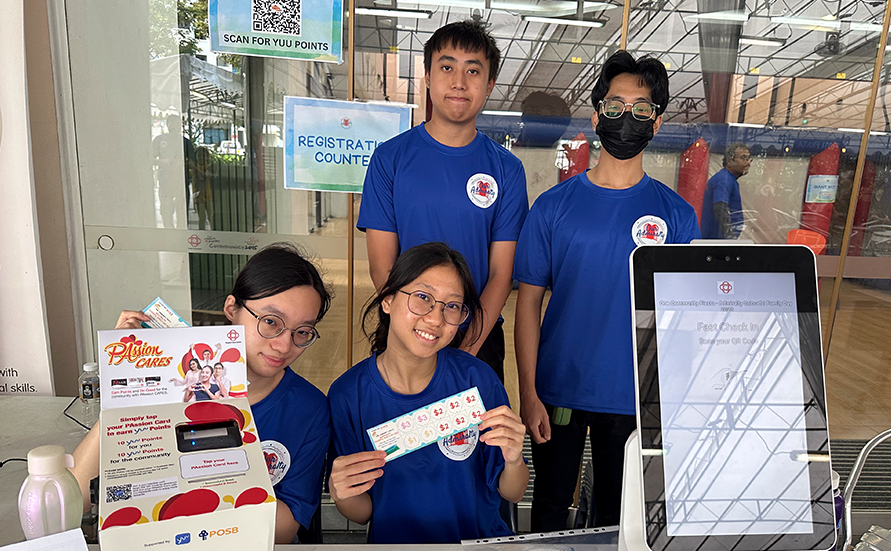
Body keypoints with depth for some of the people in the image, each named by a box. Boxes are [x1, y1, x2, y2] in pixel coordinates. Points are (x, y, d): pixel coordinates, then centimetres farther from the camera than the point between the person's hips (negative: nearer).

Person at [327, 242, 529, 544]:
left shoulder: (477, 379, -12)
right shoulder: (347, 395, -12)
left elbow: (512, 494, -2)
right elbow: (362, 513, -2)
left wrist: (514, 463, -21)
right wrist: (342, 495, -21)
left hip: (482, 536, 0)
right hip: (394, 540, 0)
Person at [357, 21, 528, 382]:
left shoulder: (507, 169, -1)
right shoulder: (390, 158, -4)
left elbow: (501, 274, -5)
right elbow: (382, 268, -7)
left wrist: (468, 349, -17)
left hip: (481, 338, 1)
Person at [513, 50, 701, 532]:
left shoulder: (677, 214, -1)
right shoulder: (554, 204, -5)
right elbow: (529, 302, -4)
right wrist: (528, 394, -8)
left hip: (636, 397, 1)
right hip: (558, 390, 0)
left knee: (617, 511, 20)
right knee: (550, 503, 18)